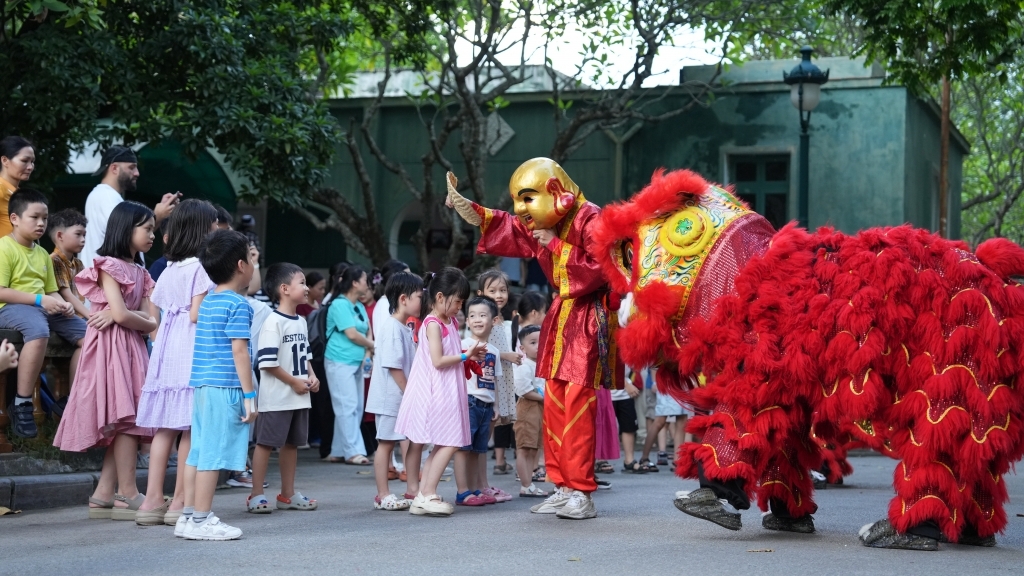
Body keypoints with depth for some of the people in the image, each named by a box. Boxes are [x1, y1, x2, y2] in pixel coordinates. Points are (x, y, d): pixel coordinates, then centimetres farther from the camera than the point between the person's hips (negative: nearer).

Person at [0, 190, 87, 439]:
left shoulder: (43, 254, 18)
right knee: (38, 331, -39)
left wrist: (62, 303, -3)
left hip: (44, 308, 9)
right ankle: (21, 404, -30)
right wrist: (40, 300, -21)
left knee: (87, 333, -4)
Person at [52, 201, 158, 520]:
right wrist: (145, 322, 0)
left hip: (132, 348, 8)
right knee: (126, 418, -10)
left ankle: (103, 495, 5)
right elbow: (121, 314, -17)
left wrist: (123, 316, -9)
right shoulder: (109, 265, -6)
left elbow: (149, 320, 6)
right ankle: (128, 496, -8)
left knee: (124, 422, 4)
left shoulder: (139, 273, 19)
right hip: (111, 346, -8)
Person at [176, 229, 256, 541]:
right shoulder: (238, 305, -10)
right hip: (226, 387, -9)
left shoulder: (207, 302, 17)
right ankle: (201, 520, -4)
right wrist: (249, 394, -13)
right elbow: (239, 351, -15)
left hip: (201, 386, 9)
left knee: (198, 451, 11)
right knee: (214, 454, -6)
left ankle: (189, 515, 14)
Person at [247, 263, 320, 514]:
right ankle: (256, 495, 1)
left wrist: (311, 376, 5)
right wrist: (294, 382, -15)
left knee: (291, 444, 14)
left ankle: (288, 494, 22)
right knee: (265, 443, -3)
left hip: (299, 398, 8)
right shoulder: (273, 322, -14)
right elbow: (267, 362, -18)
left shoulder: (301, 321, 13)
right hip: (276, 397, -8)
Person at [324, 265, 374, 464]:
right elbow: (352, 334, -15)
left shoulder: (360, 306, 15)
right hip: (340, 362, -8)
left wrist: (368, 353, -6)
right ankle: (354, 451, -8)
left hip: (357, 363, 8)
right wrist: (371, 345, 0)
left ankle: (338, 452, 11)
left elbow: (368, 331, 12)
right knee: (348, 407, -8)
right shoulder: (339, 305, -10)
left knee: (356, 408, 7)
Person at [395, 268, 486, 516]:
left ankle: (424, 495, 9)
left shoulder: (450, 323, 15)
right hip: (436, 392, -9)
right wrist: (466, 355, -13)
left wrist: (469, 354, 5)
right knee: (450, 443, -10)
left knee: (444, 444, 8)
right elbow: (438, 360, -19)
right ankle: (427, 495, -7)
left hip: (449, 392, 9)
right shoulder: (433, 324, -13)